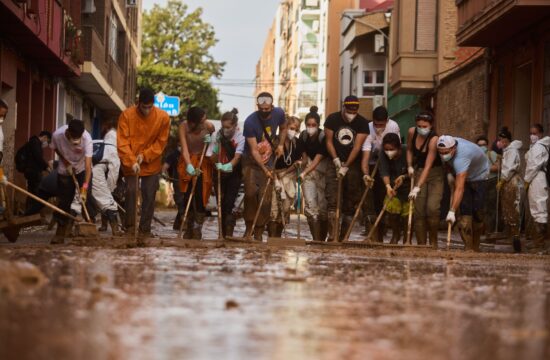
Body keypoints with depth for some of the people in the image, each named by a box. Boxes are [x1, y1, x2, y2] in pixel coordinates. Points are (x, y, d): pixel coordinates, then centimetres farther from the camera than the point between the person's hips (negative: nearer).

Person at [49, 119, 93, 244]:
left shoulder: (86, 138, -35)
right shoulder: (57, 135, -28)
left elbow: (88, 165, -36)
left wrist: (84, 189, -42)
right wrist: (66, 163, -12)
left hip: (82, 170, -1)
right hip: (65, 170, 1)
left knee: (85, 200, -11)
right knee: (63, 202, -1)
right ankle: (60, 234, 6)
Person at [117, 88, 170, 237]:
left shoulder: (163, 117, -10)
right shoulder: (127, 115, -13)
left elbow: (161, 142, -3)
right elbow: (122, 142, -15)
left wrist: (145, 155, -13)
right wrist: (132, 161, -24)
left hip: (151, 164, 1)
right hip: (130, 164, -1)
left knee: (149, 196, 1)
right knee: (131, 192, -8)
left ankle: (145, 229, 8)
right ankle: (129, 227, 2)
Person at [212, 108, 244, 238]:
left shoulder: (240, 137, -13)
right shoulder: (219, 135, 0)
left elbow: (237, 156, -25)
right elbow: (214, 154, 4)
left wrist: (229, 165, -42)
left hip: (233, 174, -4)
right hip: (219, 173, 4)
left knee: (229, 204, -14)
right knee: (220, 203, 3)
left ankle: (228, 233, -12)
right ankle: (223, 234, 12)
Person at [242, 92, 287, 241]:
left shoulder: (279, 114, -9)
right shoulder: (250, 122, -21)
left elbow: (283, 128, 15)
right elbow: (254, 150, -21)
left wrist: (281, 144, -4)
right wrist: (264, 169, -30)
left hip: (268, 160, 3)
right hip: (251, 160, -3)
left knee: (265, 199, -3)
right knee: (251, 192, -22)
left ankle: (259, 233, 6)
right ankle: (249, 226, -6)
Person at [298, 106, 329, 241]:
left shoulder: (323, 137, -17)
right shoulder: (304, 136, -2)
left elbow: (318, 159, -22)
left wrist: (304, 173, -32)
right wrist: (302, 161, -9)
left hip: (323, 172, -4)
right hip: (309, 170, 4)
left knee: (323, 207, -4)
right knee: (310, 206, -10)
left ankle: (322, 239, 12)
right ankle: (316, 239, -11)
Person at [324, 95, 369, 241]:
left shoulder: (362, 123, -4)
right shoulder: (332, 119, -1)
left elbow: (357, 146, -10)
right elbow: (329, 141, 1)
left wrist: (346, 166, -16)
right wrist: (336, 160, -12)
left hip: (353, 165, 0)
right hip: (336, 163, 0)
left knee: (350, 203, 2)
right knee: (333, 201, -12)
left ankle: (343, 237, 8)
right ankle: (333, 236, -17)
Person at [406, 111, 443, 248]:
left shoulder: (434, 139, -23)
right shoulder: (412, 132, -6)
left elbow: (428, 166, -28)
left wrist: (417, 187, -34)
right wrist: (409, 166, 0)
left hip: (435, 173, -5)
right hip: (419, 172, 5)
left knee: (432, 208, -21)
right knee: (418, 211, -2)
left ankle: (433, 242, -2)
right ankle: (421, 245, 5)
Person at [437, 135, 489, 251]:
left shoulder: (461, 158, -43)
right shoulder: (449, 144, -21)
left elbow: (459, 188, -51)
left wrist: (452, 211, -56)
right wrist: (451, 174, -5)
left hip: (479, 176, -5)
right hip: (462, 175, 5)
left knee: (478, 212, -6)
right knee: (465, 211, -12)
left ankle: (475, 247, 12)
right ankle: (468, 247, -18)